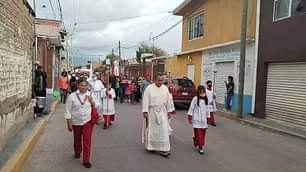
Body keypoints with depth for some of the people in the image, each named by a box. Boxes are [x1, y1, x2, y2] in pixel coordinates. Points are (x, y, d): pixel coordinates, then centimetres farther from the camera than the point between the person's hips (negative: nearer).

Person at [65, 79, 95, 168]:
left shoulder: (90, 95, -1)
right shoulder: (72, 96, -7)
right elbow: (68, 111, -4)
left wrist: (92, 102, -13)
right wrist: (69, 123, -6)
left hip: (88, 121, 0)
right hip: (76, 122, 0)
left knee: (87, 141, -3)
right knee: (77, 139, 19)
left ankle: (86, 160, 8)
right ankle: (77, 152, 48)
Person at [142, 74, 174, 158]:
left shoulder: (165, 88, 4)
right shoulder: (149, 88, -8)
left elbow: (168, 100, 9)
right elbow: (145, 100, -10)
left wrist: (169, 111, 8)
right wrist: (145, 111, -14)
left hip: (162, 112, 3)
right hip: (151, 112, -3)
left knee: (163, 131, 0)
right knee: (151, 130, 8)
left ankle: (162, 149, 6)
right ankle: (150, 146, 27)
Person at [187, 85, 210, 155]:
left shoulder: (206, 99, 8)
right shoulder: (195, 99, -9)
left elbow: (207, 109, 17)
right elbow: (191, 108, -6)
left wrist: (208, 117, 20)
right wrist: (190, 117, -5)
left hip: (203, 120, 5)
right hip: (196, 120, -5)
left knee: (203, 133, 7)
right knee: (198, 133, -5)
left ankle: (196, 140, 31)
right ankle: (200, 147, 3)